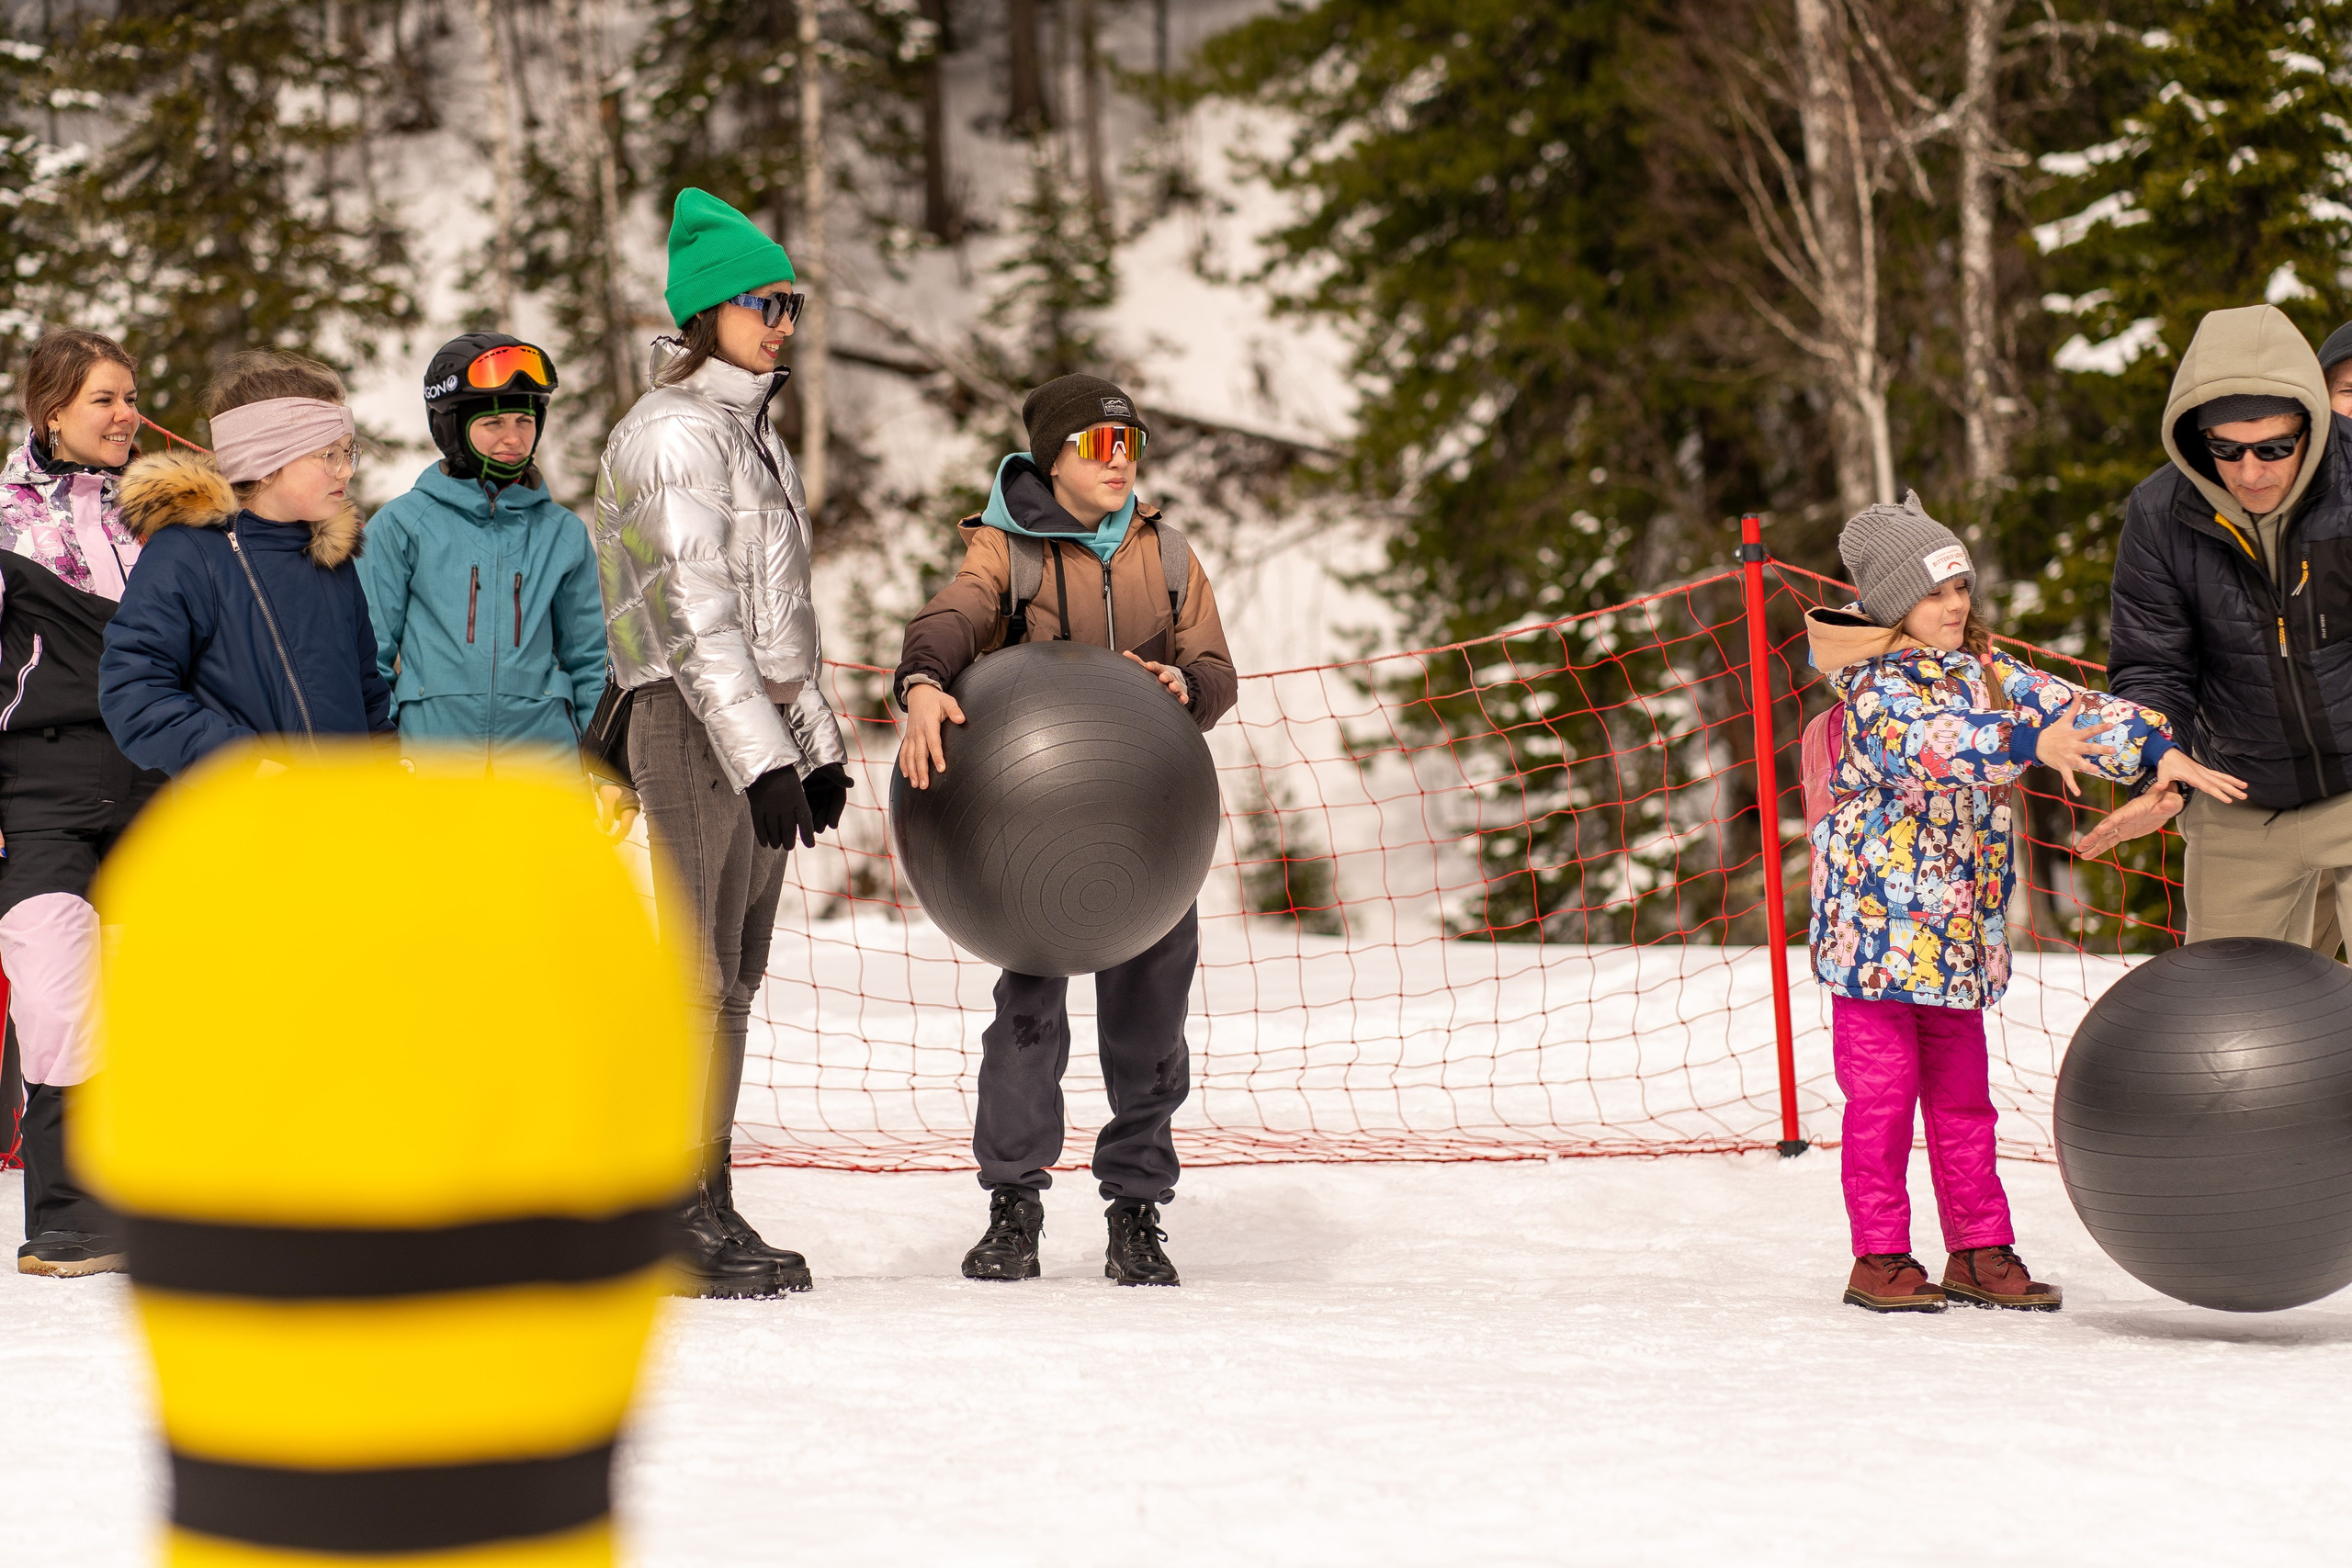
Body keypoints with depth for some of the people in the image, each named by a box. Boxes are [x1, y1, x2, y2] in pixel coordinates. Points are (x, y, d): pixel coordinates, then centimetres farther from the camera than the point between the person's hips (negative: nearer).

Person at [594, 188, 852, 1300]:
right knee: (700, 974, -9)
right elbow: (698, 610, -18)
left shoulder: (753, 433, 20)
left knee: (735, 979, 9)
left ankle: (704, 1211, 14)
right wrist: (763, 755, -22)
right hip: (695, 721, -9)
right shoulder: (675, 433, -10)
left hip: (759, 726, 9)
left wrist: (819, 743, 21)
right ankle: (683, 1216, -6)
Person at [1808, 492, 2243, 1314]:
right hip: (1878, 921, -7)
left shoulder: (1983, 669, 11)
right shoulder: (1875, 688, -12)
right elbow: (1931, 741, -31)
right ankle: (1879, 1257, 6)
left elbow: (2069, 706, 7)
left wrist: (2164, 753, -4)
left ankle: (1980, 1251, 20)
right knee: (1882, 1090, -1)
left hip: (1958, 929, 7)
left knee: (1962, 1093, 13)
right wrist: (2031, 742, -40)